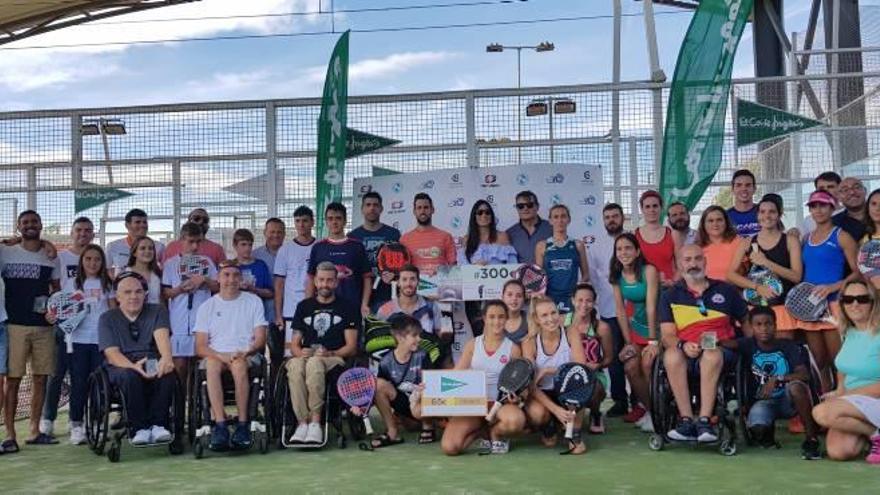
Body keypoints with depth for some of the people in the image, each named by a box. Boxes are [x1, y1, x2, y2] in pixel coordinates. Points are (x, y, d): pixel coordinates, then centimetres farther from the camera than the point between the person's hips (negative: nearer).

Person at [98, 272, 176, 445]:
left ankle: (157, 425, -26)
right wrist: (133, 366, -29)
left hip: (153, 363, 1)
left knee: (167, 372, -33)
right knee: (130, 375, -36)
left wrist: (166, 358, -35)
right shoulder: (107, 319, 9)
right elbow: (112, 353, -6)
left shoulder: (157, 312, 11)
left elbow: (162, 336, -11)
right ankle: (139, 428, -27)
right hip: (122, 366, -1)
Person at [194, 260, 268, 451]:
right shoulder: (207, 306, 13)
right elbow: (200, 347, 4)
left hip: (247, 357, -1)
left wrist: (245, 352, -17)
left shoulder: (253, 301, 11)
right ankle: (220, 424, -39)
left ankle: (242, 424, -33)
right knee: (212, 364, -35)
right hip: (216, 356, 1)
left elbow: (260, 340, 4)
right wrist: (221, 356, -16)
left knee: (239, 363, -36)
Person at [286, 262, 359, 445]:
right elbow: (294, 343, 18)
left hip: (334, 359, -3)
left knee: (314, 363, -39)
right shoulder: (304, 306, 22)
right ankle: (303, 421, -37)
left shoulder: (347, 308, 12)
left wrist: (330, 353, -13)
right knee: (295, 365, -35)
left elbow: (351, 347, 5)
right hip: (305, 356, 3)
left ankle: (315, 421, -38)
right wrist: (300, 352, -6)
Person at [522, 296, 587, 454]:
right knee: (537, 412, -34)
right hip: (543, 395, 0)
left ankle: (575, 436, -13)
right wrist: (556, 409, -31)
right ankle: (548, 428, 6)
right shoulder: (530, 343, -12)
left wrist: (548, 371, -23)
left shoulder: (571, 333, -11)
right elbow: (531, 385, -18)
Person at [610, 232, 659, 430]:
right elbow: (620, 310, -1)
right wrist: (628, 342, -4)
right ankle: (645, 405, 15)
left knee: (647, 364, -19)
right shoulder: (617, 276, -2)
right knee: (630, 367, -8)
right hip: (636, 326, 5)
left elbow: (651, 306, -21)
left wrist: (653, 341, -21)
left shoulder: (649, 270, -18)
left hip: (656, 326, -5)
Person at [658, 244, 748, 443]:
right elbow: (667, 335, 5)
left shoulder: (725, 290, 19)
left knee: (712, 355, -37)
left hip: (721, 351, 0)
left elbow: (746, 322, 24)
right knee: (672, 355, -35)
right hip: (684, 353, 0)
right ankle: (687, 420, -35)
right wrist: (682, 345, -18)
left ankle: (704, 420, -39)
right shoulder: (670, 296, 15)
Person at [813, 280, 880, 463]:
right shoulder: (849, 332, 7)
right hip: (852, 402, 6)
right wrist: (839, 391, 5)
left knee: (822, 413, -28)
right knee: (837, 452, -18)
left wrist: (844, 394, -13)